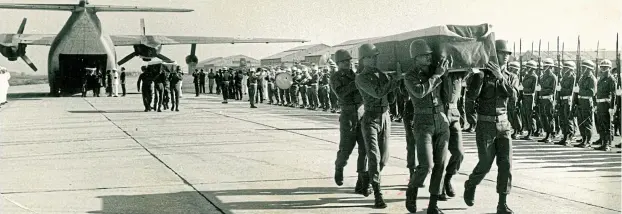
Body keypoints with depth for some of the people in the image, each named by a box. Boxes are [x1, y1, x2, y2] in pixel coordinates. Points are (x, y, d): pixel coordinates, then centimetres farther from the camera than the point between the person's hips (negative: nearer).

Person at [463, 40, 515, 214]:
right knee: (485, 164, 0)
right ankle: (470, 186, 32)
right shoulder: (482, 74, -8)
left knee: (506, 164, -7)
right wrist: (480, 75, -30)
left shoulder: (507, 76, 7)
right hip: (485, 126, -4)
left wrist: (500, 77, -25)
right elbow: (471, 95, -22)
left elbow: (511, 94, -12)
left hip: (503, 124, 4)